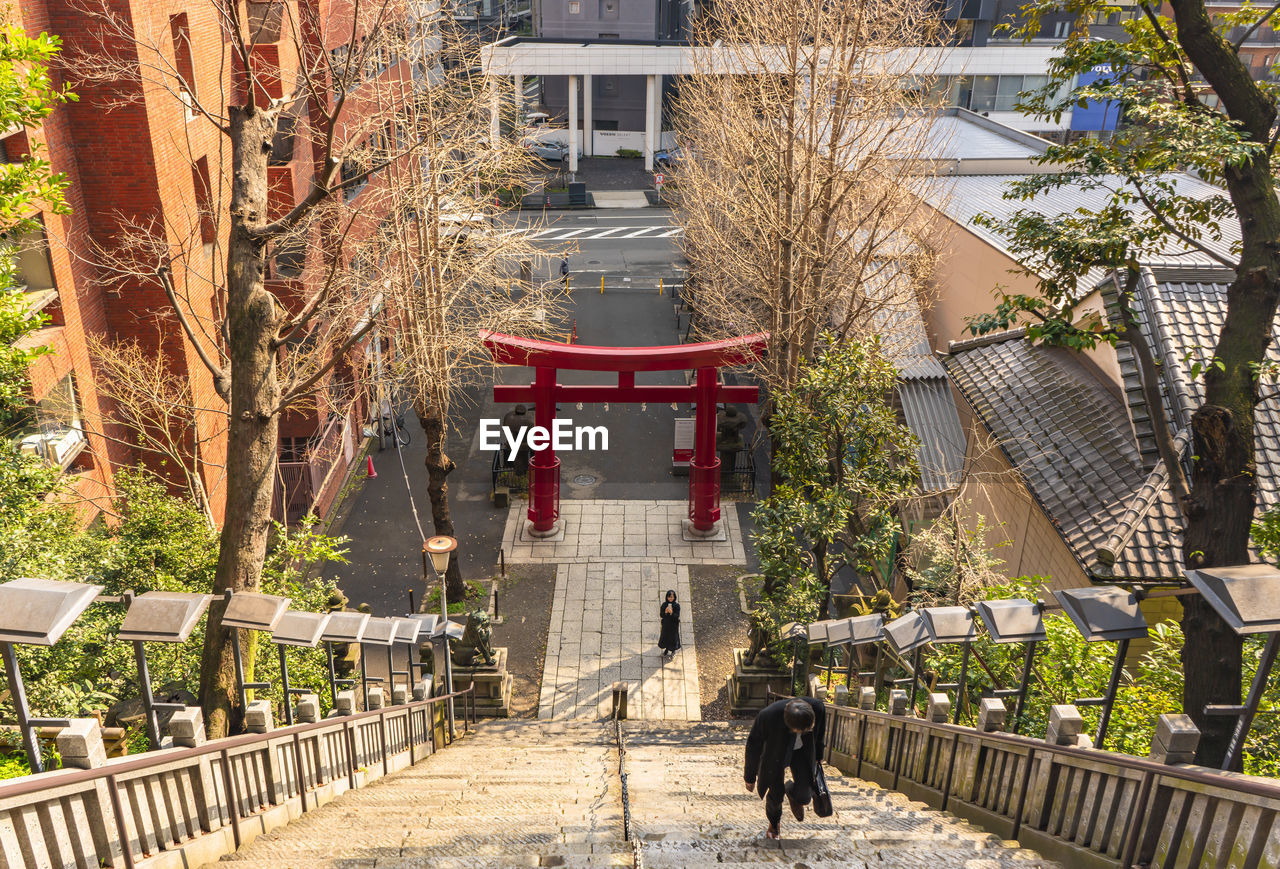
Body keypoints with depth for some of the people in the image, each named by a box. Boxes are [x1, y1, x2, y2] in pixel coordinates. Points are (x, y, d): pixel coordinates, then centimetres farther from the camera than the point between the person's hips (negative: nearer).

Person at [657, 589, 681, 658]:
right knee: (665, 636, 15)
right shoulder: (664, 604, -9)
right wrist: (665, 612, -29)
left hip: (674, 625, -2)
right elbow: (661, 615, -9)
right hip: (666, 624, 2)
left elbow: (677, 616, -17)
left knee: (673, 637, 11)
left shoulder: (677, 605, -15)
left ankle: (673, 651, 34)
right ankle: (666, 650, 39)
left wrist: (671, 613, -34)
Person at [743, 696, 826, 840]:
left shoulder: (817, 707, -33)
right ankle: (774, 821, 45)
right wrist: (750, 777, -7)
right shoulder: (768, 715, -41)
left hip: (802, 750, 2)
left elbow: (819, 732, -7)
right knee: (775, 795, 9)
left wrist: (817, 757, 10)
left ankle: (791, 791, 31)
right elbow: (754, 746, -20)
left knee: (803, 797, -7)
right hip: (775, 750, -2)